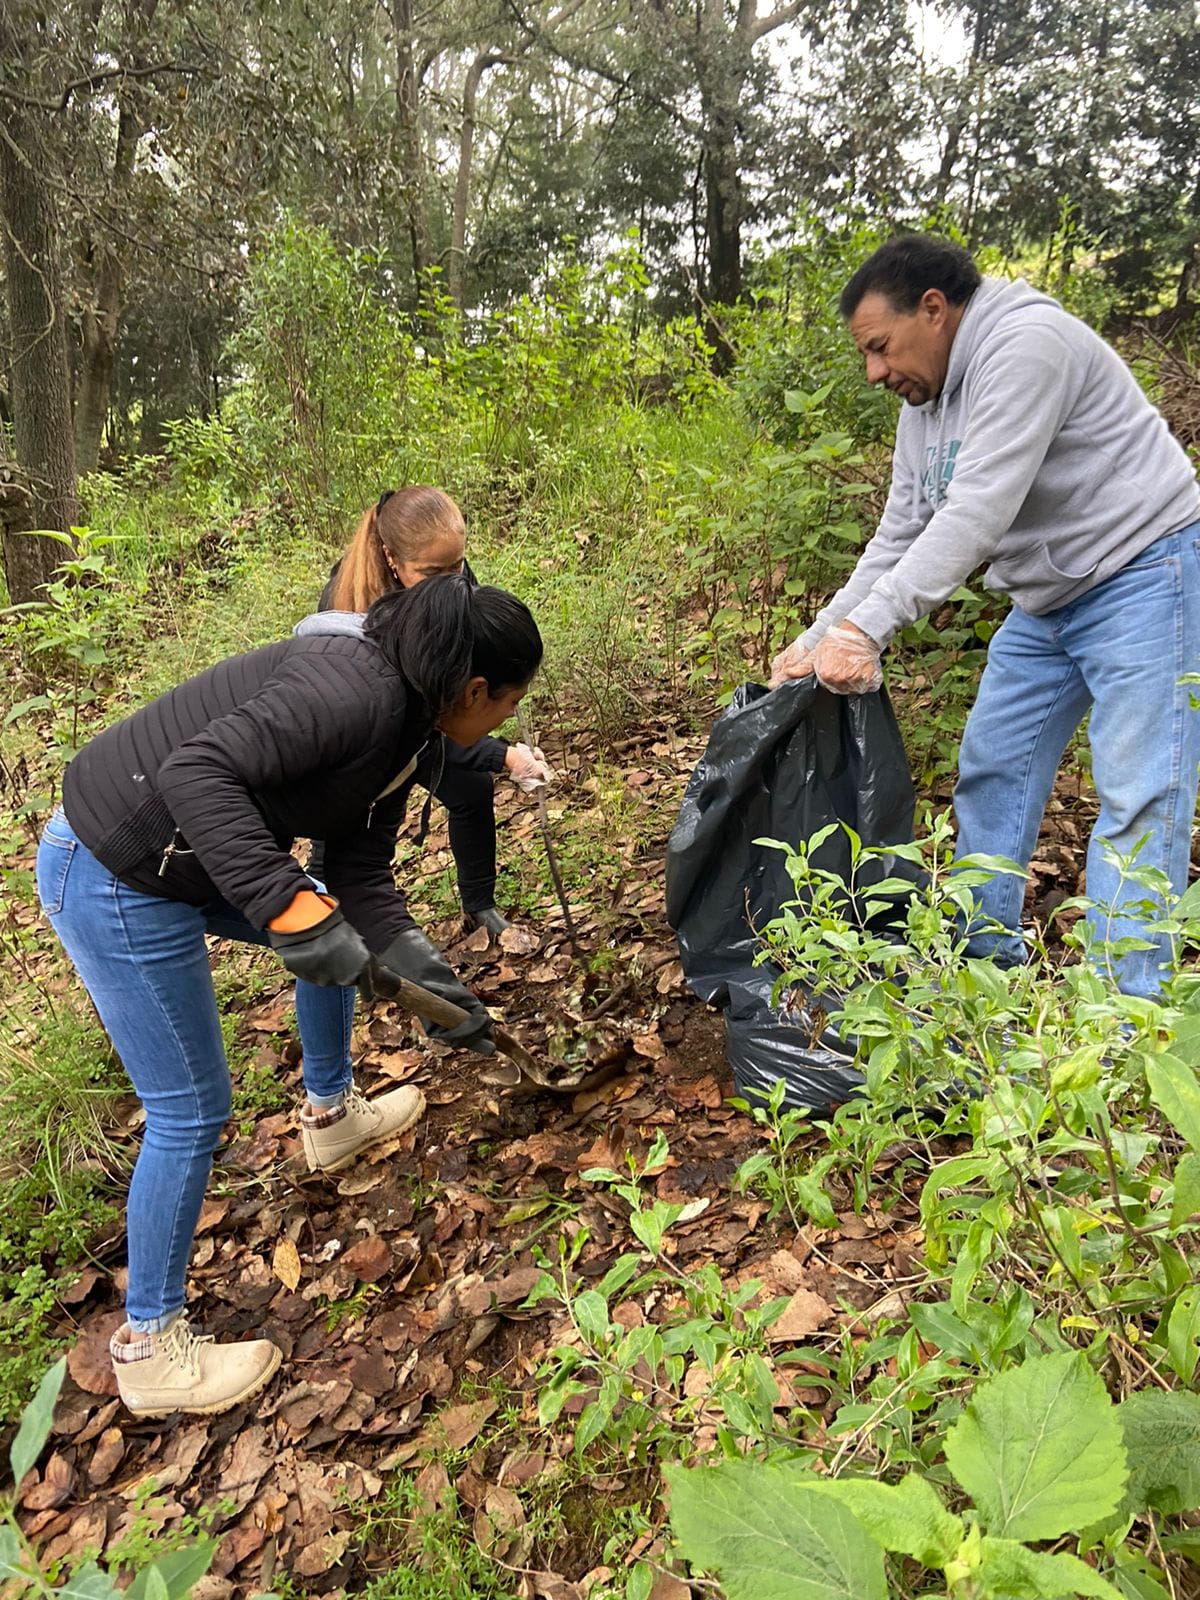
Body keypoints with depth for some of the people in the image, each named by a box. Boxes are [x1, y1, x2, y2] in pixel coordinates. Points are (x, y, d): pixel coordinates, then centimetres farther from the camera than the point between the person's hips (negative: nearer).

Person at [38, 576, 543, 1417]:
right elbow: (197, 771, -35)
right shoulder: (357, 689, -26)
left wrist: (423, 971, 1)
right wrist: (292, 907, -36)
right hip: (116, 878, -10)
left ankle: (332, 1115, 45)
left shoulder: (405, 725, 4)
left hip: (184, 857, 10)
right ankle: (151, 1348, 20)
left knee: (340, 939, 23)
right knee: (192, 1113, 0)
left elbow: (363, 875, 6)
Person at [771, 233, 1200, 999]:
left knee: (1137, 800, -11)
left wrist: (865, 628, -33)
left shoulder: (1027, 344, -22)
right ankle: (986, 960, 25)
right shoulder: (925, 402, 7)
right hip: (1045, 601, 9)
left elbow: (977, 514, -30)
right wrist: (816, 641, -2)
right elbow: (900, 539, 6)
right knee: (992, 771, 11)